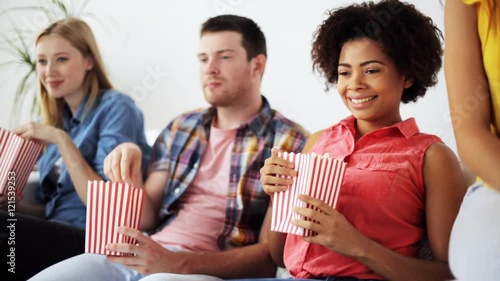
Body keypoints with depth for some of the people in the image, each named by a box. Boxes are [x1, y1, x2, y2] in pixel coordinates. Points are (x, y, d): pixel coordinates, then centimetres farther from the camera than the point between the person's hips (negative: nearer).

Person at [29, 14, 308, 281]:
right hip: (143, 257, 6)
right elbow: (145, 219, 16)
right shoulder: (180, 129, 15)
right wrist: (130, 175, -6)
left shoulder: (289, 143, -4)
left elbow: (270, 257, -9)